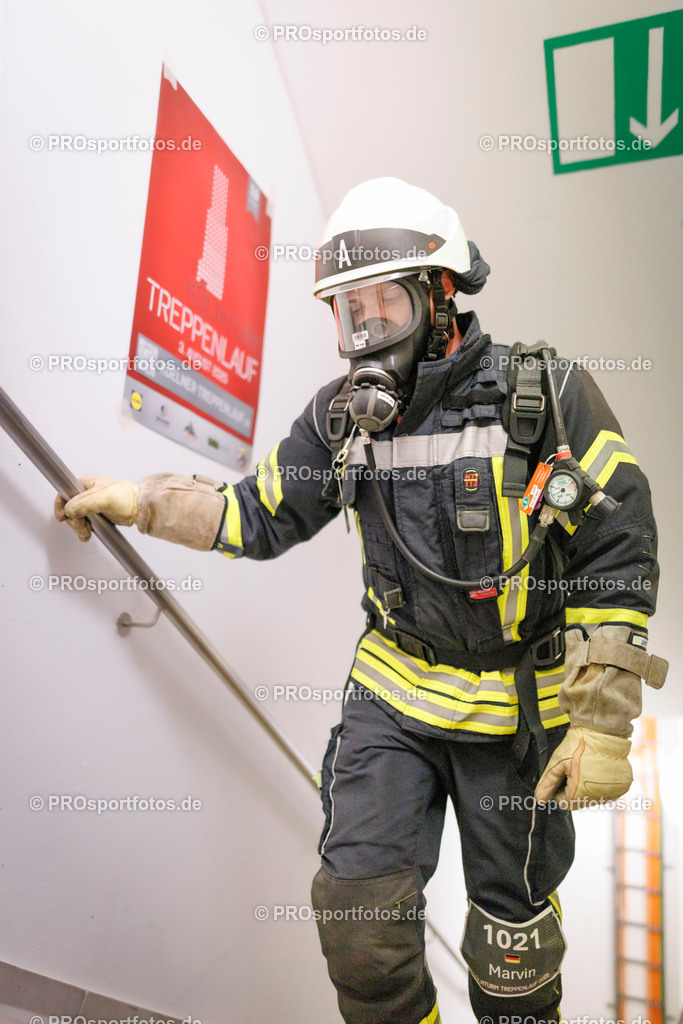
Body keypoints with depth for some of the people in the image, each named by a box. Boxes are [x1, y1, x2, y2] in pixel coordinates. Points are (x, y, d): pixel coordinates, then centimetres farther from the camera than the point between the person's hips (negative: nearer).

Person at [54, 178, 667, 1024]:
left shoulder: (545, 397, -14)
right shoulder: (344, 415, -1)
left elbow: (617, 562, -12)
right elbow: (258, 516, 8)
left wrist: (604, 723, -14)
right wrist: (138, 501, 2)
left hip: (517, 707, -2)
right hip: (392, 690, 3)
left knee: (512, 932, 16)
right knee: (357, 911, 3)